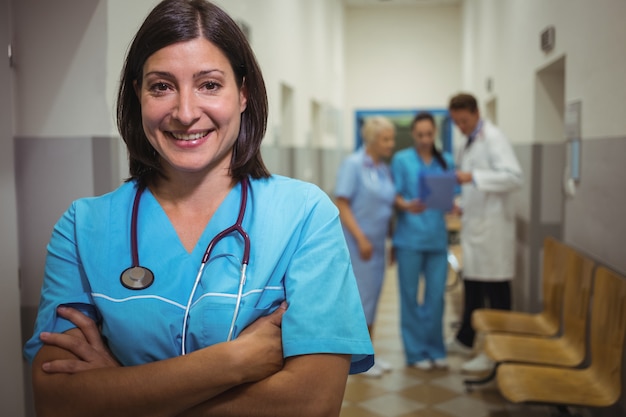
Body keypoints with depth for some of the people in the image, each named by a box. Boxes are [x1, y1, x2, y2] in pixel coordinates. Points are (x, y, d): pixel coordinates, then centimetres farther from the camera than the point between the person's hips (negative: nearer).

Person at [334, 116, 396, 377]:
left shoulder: (384, 169, 11)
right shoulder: (353, 165, -10)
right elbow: (341, 205, -15)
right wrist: (361, 239, -20)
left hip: (377, 244, 7)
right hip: (358, 244, -7)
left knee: (372, 298, 13)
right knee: (361, 298, -1)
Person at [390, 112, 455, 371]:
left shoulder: (447, 161, 11)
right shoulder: (401, 160, 2)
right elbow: (395, 196, -1)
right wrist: (407, 205, -22)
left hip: (437, 238, 3)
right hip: (410, 237, -3)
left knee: (436, 296, 6)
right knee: (410, 296, 4)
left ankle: (435, 349, 22)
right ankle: (416, 351, 16)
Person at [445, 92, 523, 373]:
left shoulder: (493, 138, -10)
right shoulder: (470, 144, 17)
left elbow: (514, 177, -22)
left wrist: (473, 177, -28)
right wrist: (461, 205, 11)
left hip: (492, 226, -9)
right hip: (475, 225, 9)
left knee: (496, 291, 0)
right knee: (472, 286, 17)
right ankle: (465, 340, 30)